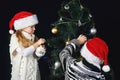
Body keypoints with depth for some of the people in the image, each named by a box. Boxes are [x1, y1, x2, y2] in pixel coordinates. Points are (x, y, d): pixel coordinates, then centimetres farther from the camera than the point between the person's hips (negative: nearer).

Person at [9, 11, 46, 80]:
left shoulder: (33, 37, 6)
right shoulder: (15, 38, -7)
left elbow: (36, 57, 11)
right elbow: (24, 52, -20)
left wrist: (41, 51, -8)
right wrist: (37, 44, -17)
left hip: (34, 70, 4)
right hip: (22, 71, -4)